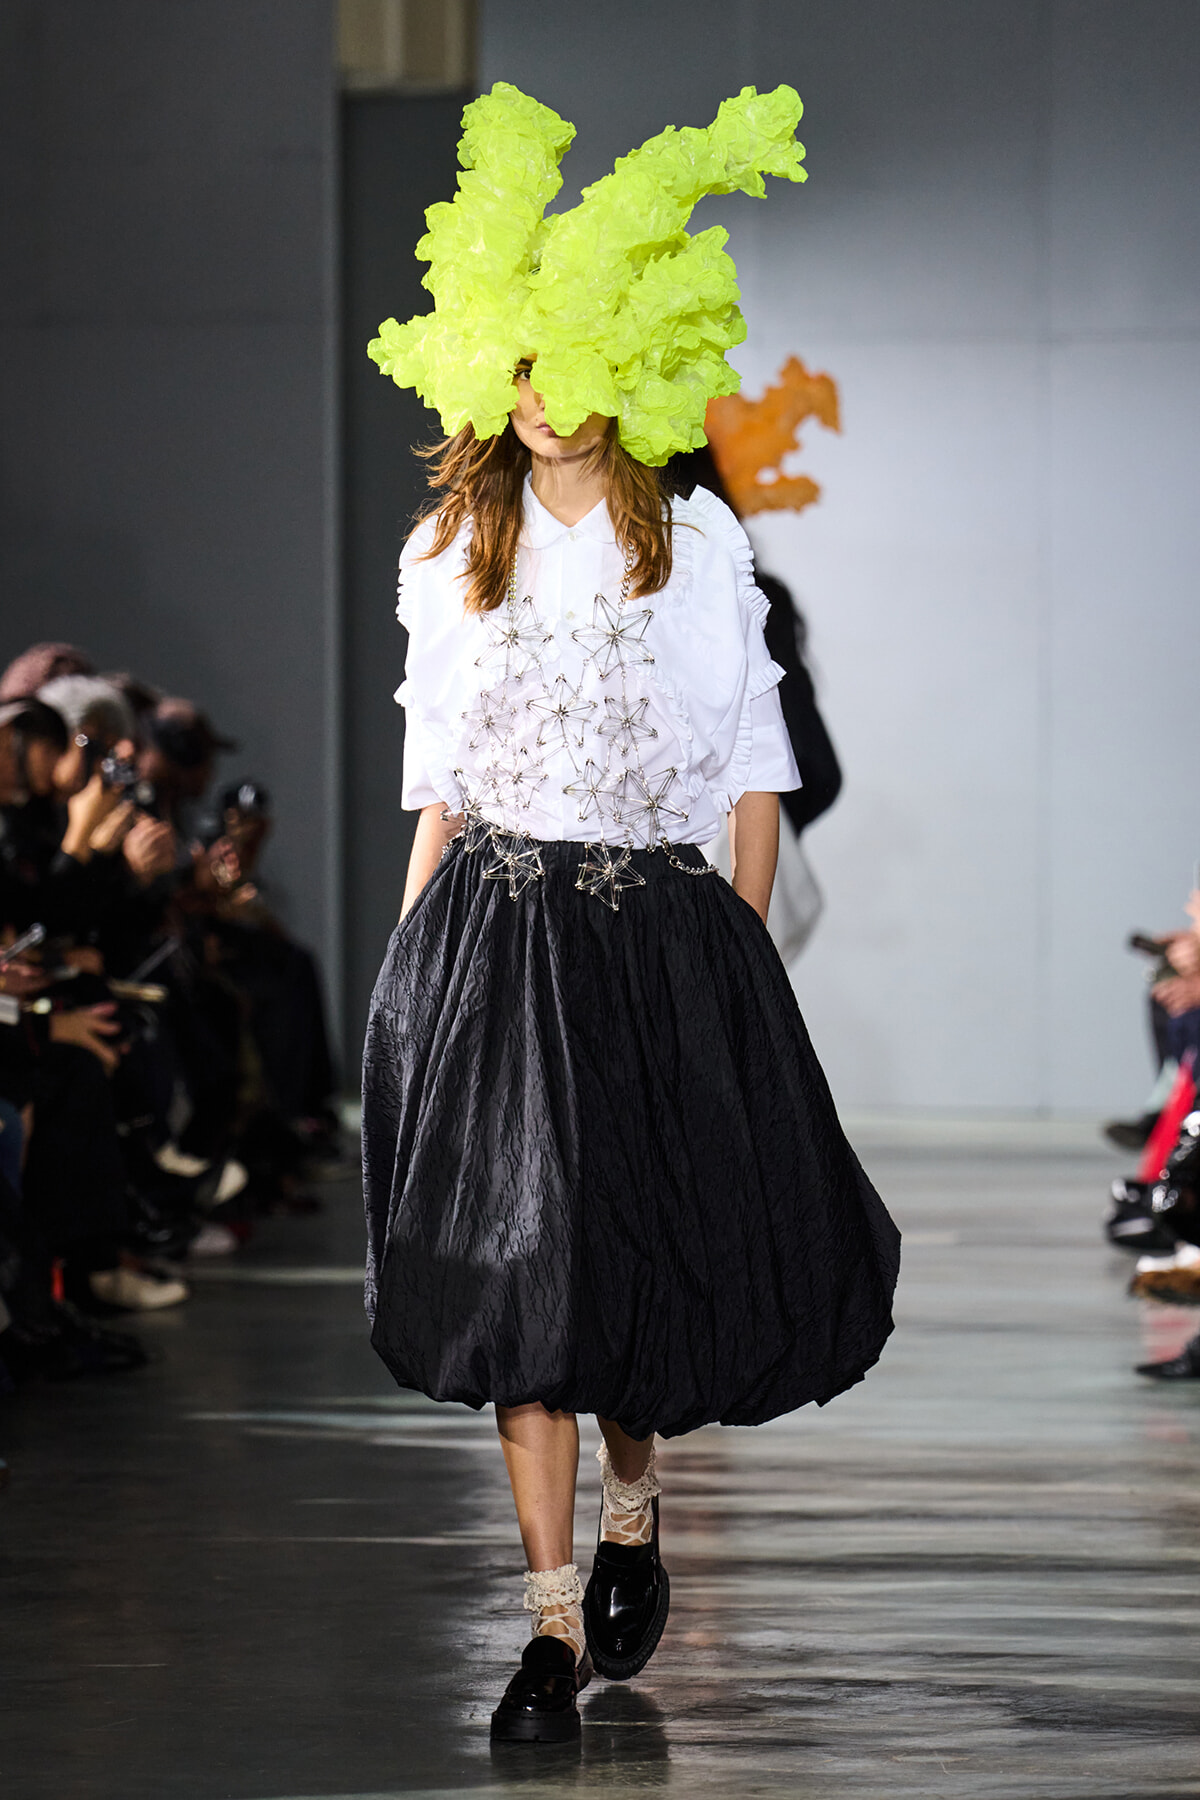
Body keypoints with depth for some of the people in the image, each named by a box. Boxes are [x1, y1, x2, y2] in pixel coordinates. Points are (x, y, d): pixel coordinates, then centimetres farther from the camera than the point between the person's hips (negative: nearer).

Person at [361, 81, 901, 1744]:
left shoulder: (700, 544, 4)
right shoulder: (450, 559, 7)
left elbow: (754, 775, 6)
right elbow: (436, 790, 9)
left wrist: (743, 963, -1)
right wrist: (411, 970, 2)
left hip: (668, 934, 0)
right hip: (498, 937, 0)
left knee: (664, 1252, 0)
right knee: (516, 1271, -5)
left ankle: (631, 1511, 30)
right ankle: (555, 1622, 0)